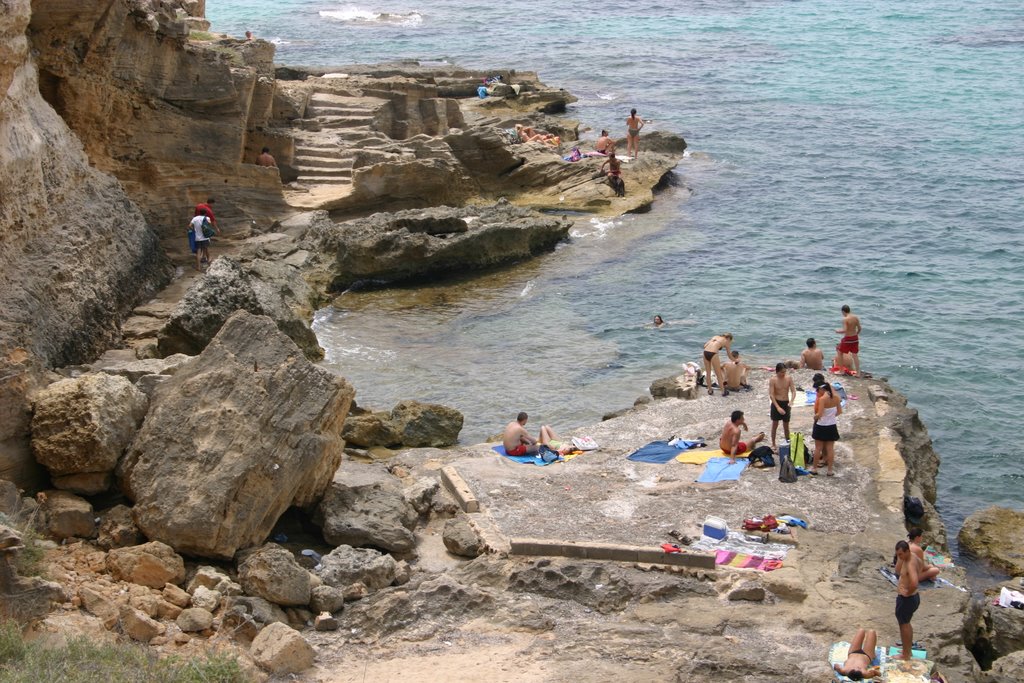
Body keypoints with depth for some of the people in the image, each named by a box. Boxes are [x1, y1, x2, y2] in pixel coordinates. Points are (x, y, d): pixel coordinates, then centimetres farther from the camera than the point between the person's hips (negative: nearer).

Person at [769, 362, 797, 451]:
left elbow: (793, 391, -5)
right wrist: (778, 407, -24)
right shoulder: (773, 380, -13)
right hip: (776, 403, -2)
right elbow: (771, 394, -16)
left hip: (786, 403, 2)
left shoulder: (789, 378, -4)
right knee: (775, 424, 3)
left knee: (786, 425, 10)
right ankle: (773, 445, 12)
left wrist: (791, 401, -25)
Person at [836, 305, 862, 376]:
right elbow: (859, 328, 5)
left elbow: (845, 330, -25)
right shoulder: (856, 318, 1)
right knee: (855, 355, 11)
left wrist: (838, 331, -7)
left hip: (847, 338, -6)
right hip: (855, 338, 6)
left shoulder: (845, 319, -18)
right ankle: (858, 373, 11)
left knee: (840, 352, 14)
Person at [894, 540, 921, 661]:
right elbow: (898, 570, 21)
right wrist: (900, 559, 3)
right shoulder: (909, 558, 1)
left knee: (904, 624, 5)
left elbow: (914, 583, -43)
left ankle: (905, 654, 18)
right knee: (906, 623, 24)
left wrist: (908, 592, -27)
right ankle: (908, 650, 39)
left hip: (907, 599, -10)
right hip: (911, 597, 10)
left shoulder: (910, 564, -29)